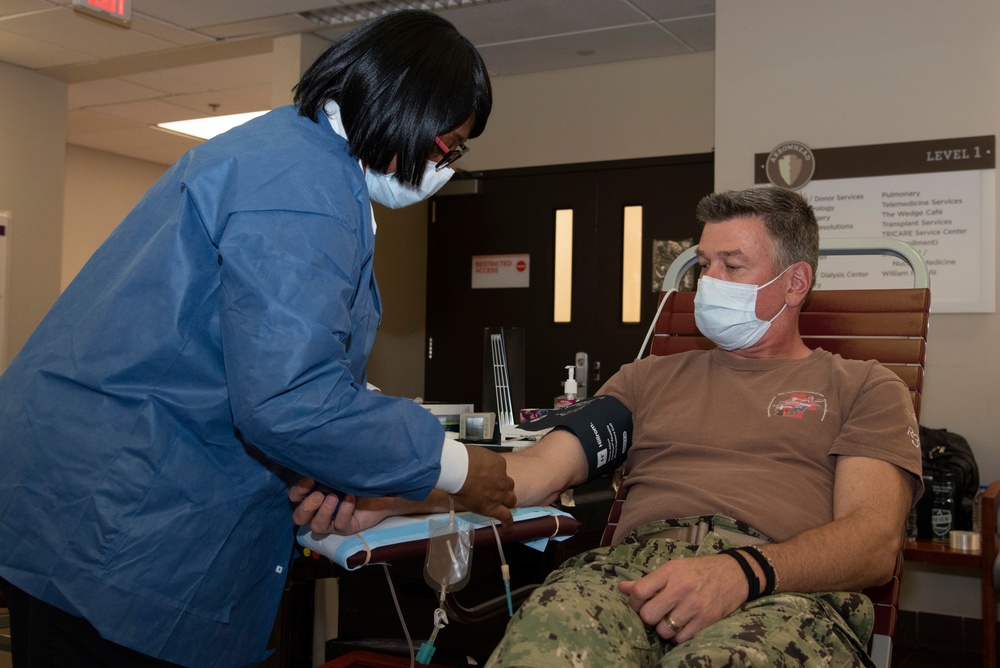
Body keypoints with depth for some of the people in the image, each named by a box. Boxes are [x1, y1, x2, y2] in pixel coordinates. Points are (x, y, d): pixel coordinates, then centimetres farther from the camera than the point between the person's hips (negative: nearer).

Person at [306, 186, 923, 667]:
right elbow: (536, 471, 15)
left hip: (782, 590, -2)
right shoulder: (649, 378, 28)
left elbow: (876, 539, 1)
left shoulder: (863, 388, 18)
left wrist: (743, 571, -21)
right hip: (630, 567, 2)